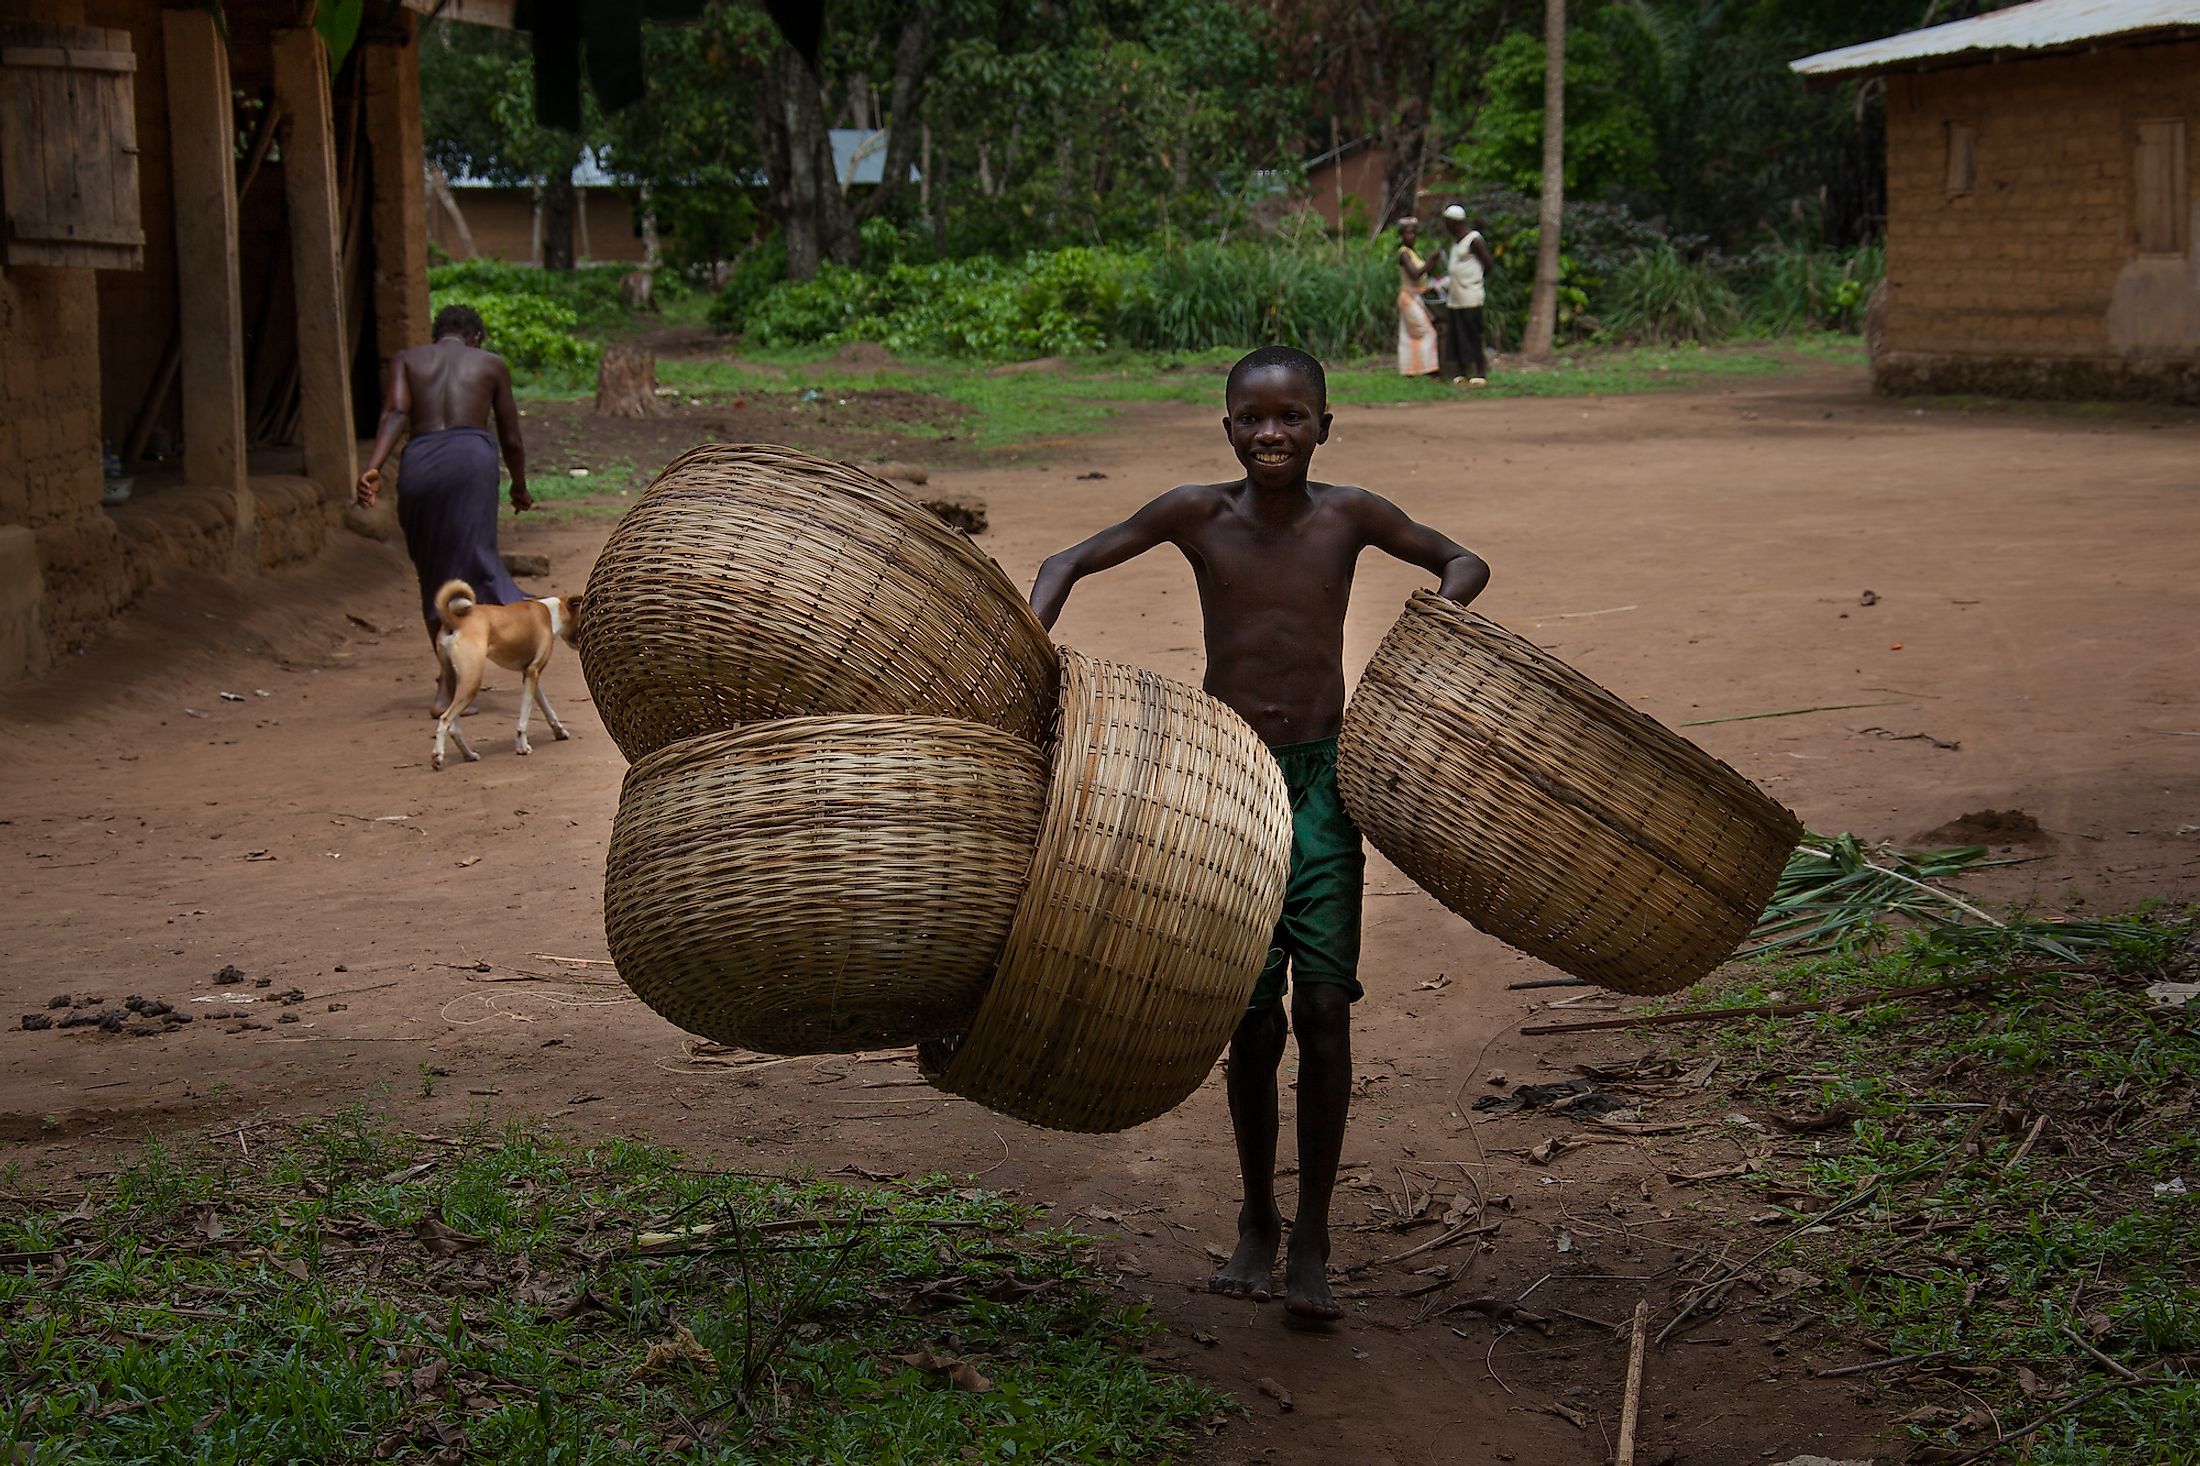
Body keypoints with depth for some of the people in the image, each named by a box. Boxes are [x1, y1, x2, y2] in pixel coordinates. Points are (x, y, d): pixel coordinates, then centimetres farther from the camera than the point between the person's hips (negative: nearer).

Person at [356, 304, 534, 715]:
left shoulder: (406, 359, 21)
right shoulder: (492, 364, 20)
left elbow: (395, 412, 1)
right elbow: (511, 440, 21)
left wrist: (373, 467, -11)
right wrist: (520, 487, 38)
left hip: (418, 461, 2)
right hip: (471, 454, -2)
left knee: (433, 573, 16)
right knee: (467, 566, -7)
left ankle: (451, 677, 23)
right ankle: (448, 690, -21)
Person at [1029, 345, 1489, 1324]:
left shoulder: (1350, 516, -1)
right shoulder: (1197, 514, -3)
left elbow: (1463, 563, 13)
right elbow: (1070, 563, 6)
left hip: (1323, 777, 0)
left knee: (1324, 1008, -7)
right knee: (1253, 1020, 3)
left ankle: (1312, 1242, 6)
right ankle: (1257, 1224, 24)